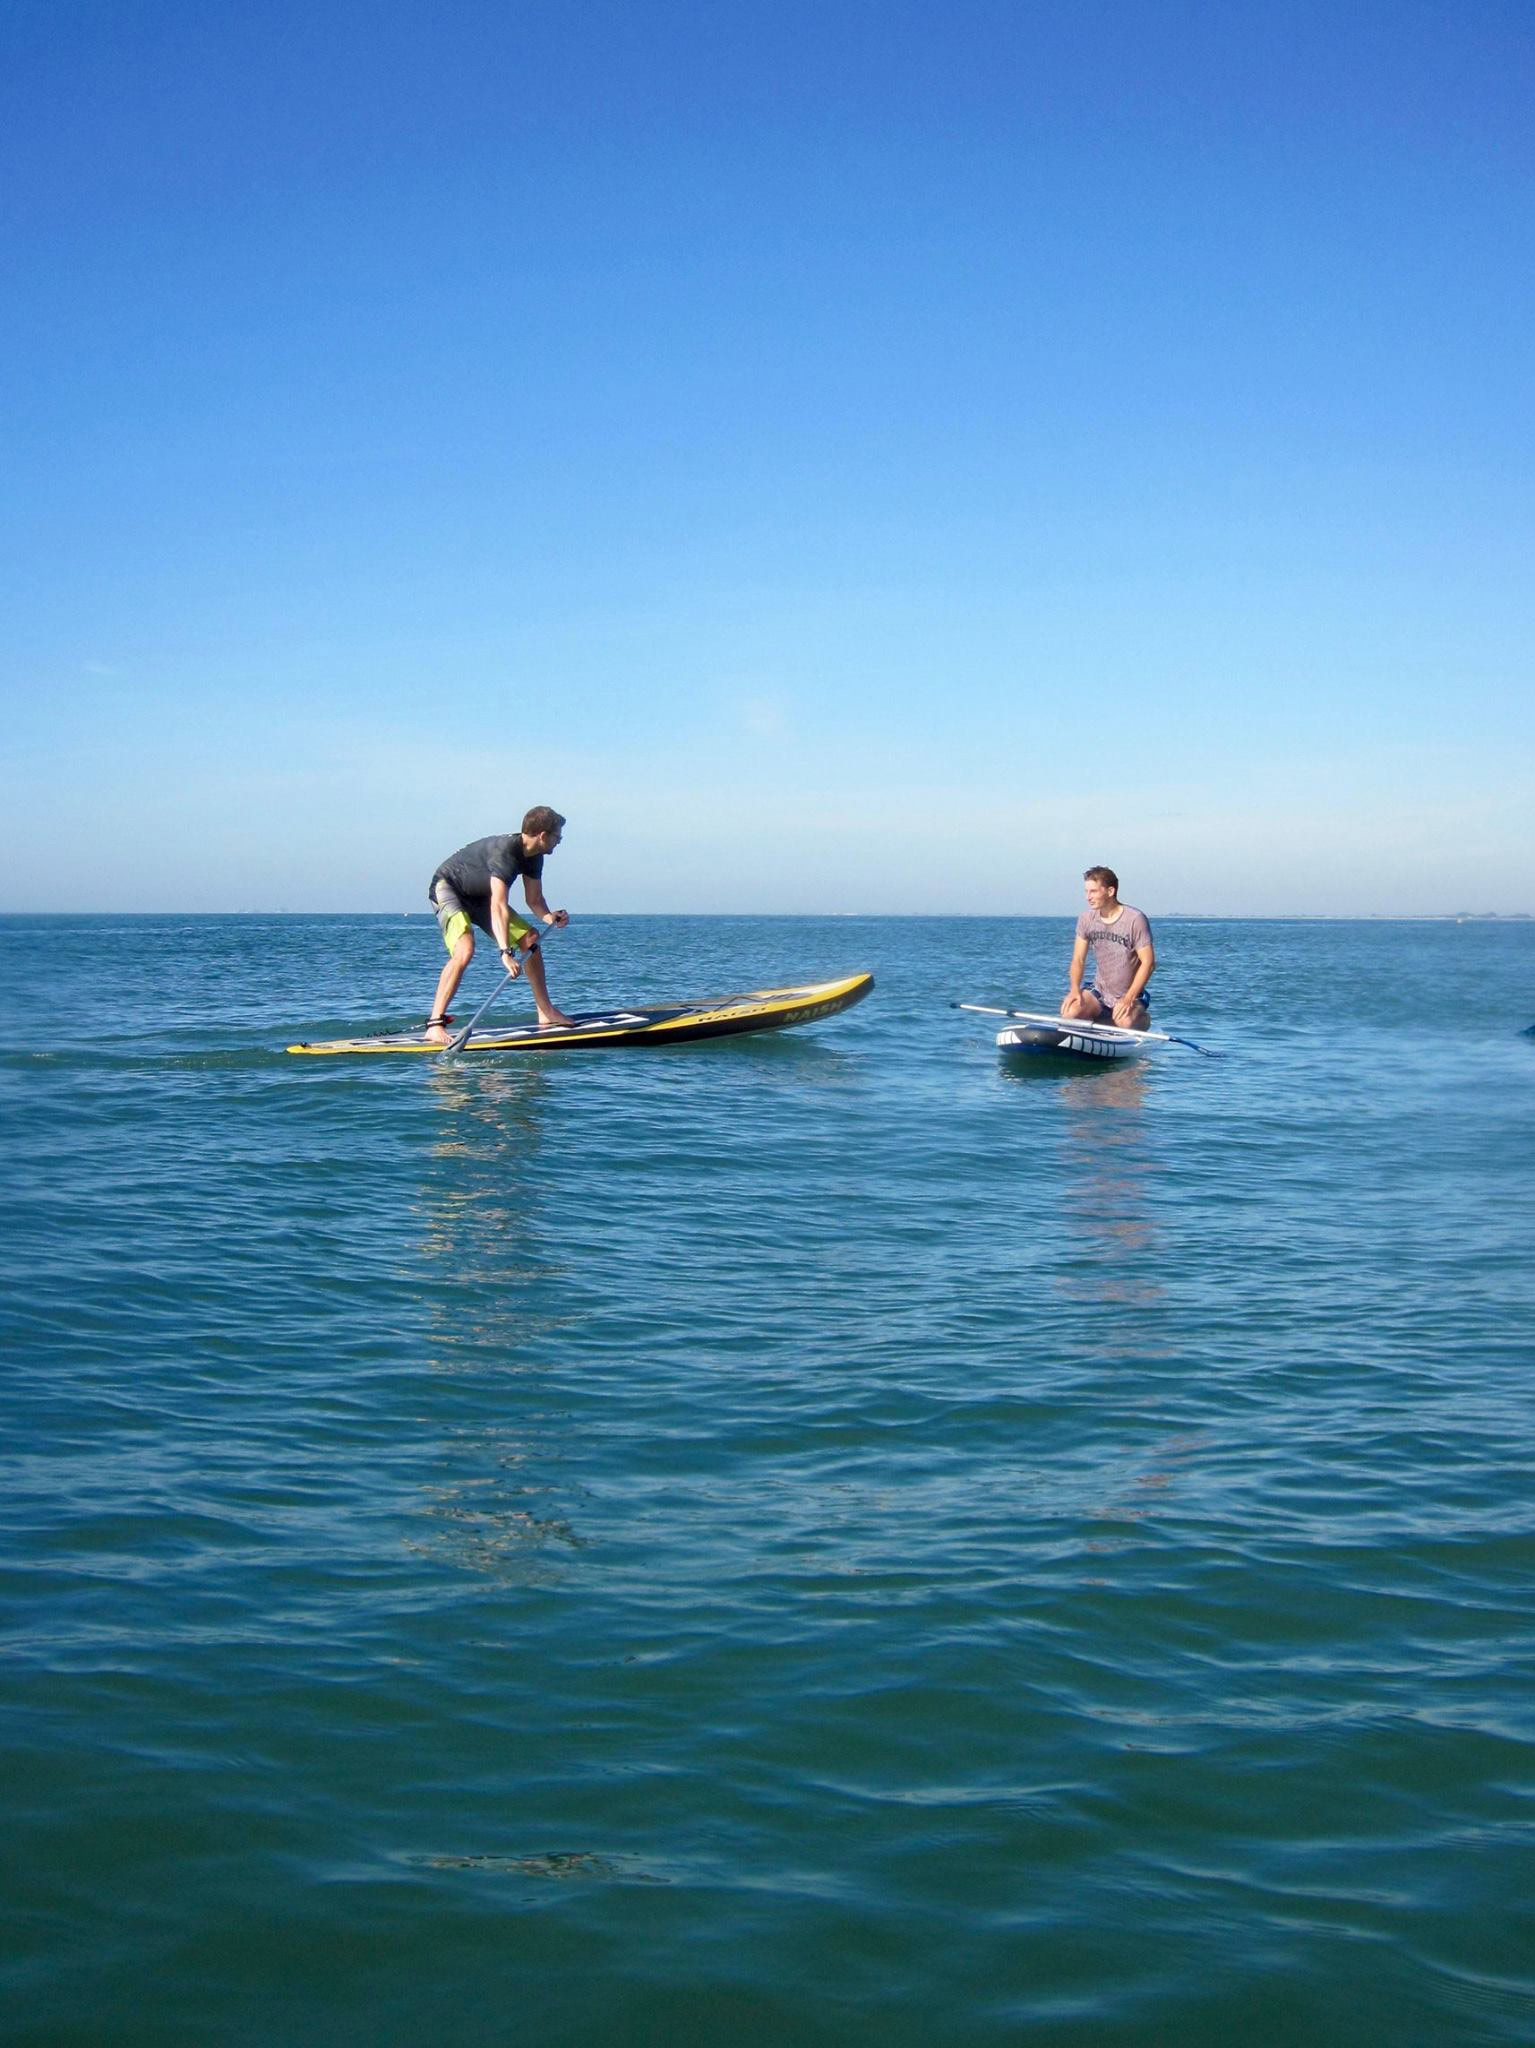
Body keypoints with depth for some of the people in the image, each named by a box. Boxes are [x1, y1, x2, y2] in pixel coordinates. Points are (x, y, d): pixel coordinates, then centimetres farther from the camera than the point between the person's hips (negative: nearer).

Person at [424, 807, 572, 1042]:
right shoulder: (505, 851, -33)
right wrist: (505, 952, -49)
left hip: (479, 896, 10)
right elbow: (498, 906, -42)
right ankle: (435, 1025, -29)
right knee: (465, 950, -31)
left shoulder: (533, 857, -5)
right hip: (448, 888, -9)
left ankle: (546, 1013, 14)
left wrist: (549, 917, -21)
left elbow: (534, 900, 2)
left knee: (530, 938, 6)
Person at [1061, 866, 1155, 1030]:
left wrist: (1128, 999, -22)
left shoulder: (1135, 919, -15)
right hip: (1098, 992, 3)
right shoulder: (1086, 918, 0)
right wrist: (1075, 989, -18)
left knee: (1126, 1023, -34)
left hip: (1130, 994, -3)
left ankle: (1142, 1018, 2)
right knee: (1070, 1012, -27)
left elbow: (1148, 962, -15)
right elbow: (1078, 959, 2)